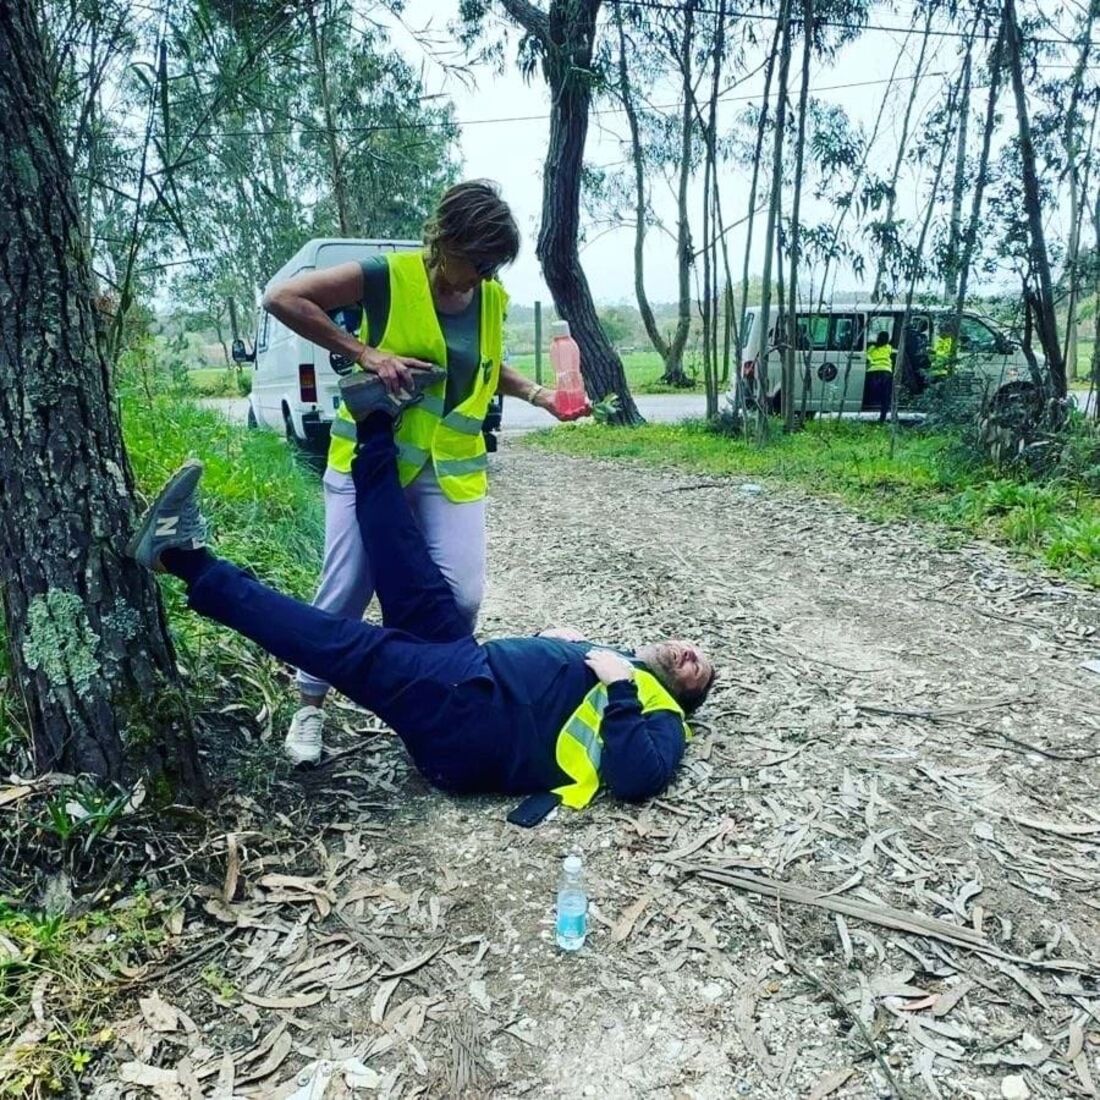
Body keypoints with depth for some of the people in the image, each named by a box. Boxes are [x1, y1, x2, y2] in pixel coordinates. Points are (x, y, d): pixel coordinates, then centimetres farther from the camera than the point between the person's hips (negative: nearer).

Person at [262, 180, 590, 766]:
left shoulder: (492, 298, 5)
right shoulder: (389, 276, -11)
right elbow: (281, 298, -13)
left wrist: (538, 395, 8)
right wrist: (366, 352, -20)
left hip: (452, 470, 4)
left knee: (460, 597, -6)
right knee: (345, 591, 1)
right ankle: (310, 705, 23)